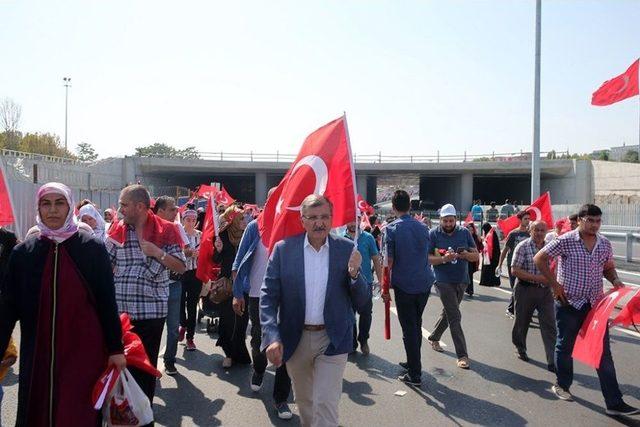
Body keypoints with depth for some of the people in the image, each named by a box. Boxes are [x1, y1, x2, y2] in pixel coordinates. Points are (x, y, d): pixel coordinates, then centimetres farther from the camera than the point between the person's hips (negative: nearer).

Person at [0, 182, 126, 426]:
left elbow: (107, 302, -2)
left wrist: (116, 348, -2)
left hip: (84, 351, -2)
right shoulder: (23, 253, 3)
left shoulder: (93, 248, -4)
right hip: (39, 356, 2)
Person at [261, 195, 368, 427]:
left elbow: (361, 301, -3)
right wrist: (272, 337, -17)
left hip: (332, 339, -1)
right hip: (295, 339, 2)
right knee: (304, 400, 22)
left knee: (325, 405, -4)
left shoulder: (347, 249, -6)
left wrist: (354, 273, -22)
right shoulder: (283, 249, -7)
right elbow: (268, 296, -6)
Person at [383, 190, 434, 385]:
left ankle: (415, 375, 7)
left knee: (409, 329, 2)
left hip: (404, 285, -5)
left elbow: (389, 262, -11)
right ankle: (413, 362, 33)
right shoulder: (422, 227, 5)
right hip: (424, 283, 5)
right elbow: (426, 254, 14)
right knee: (416, 325, 19)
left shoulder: (392, 229, -10)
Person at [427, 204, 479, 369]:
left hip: (462, 281, 4)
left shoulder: (464, 233, 2)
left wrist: (467, 255, -20)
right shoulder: (433, 234, -6)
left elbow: (477, 256, 3)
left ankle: (434, 338, 41)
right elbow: (427, 258, -9)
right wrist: (443, 259, -26)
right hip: (444, 281, -4)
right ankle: (462, 355, -2)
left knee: (448, 312, 19)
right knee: (455, 317, -8)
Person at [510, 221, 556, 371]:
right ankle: (520, 349, 36)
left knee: (549, 326, -2)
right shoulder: (523, 246, -8)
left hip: (545, 290, 4)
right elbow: (515, 270, -13)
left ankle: (552, 362, 2)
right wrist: (536, 278, -19)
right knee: (522, 322, 12)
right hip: (525, 289, -3)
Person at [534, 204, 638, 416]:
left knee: (603, 352, 3)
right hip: (569, 303, -4)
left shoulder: (605, 244, 3)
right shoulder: (565, 241, -12)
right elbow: (539, 258, -10)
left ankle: (614, 402, 7)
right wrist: (555, 284, -11)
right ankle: (562, 385, 33)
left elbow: (608, 268, 16)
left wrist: (615, 281, -6)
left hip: (595, 304, 4)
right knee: (565, 346, 12)